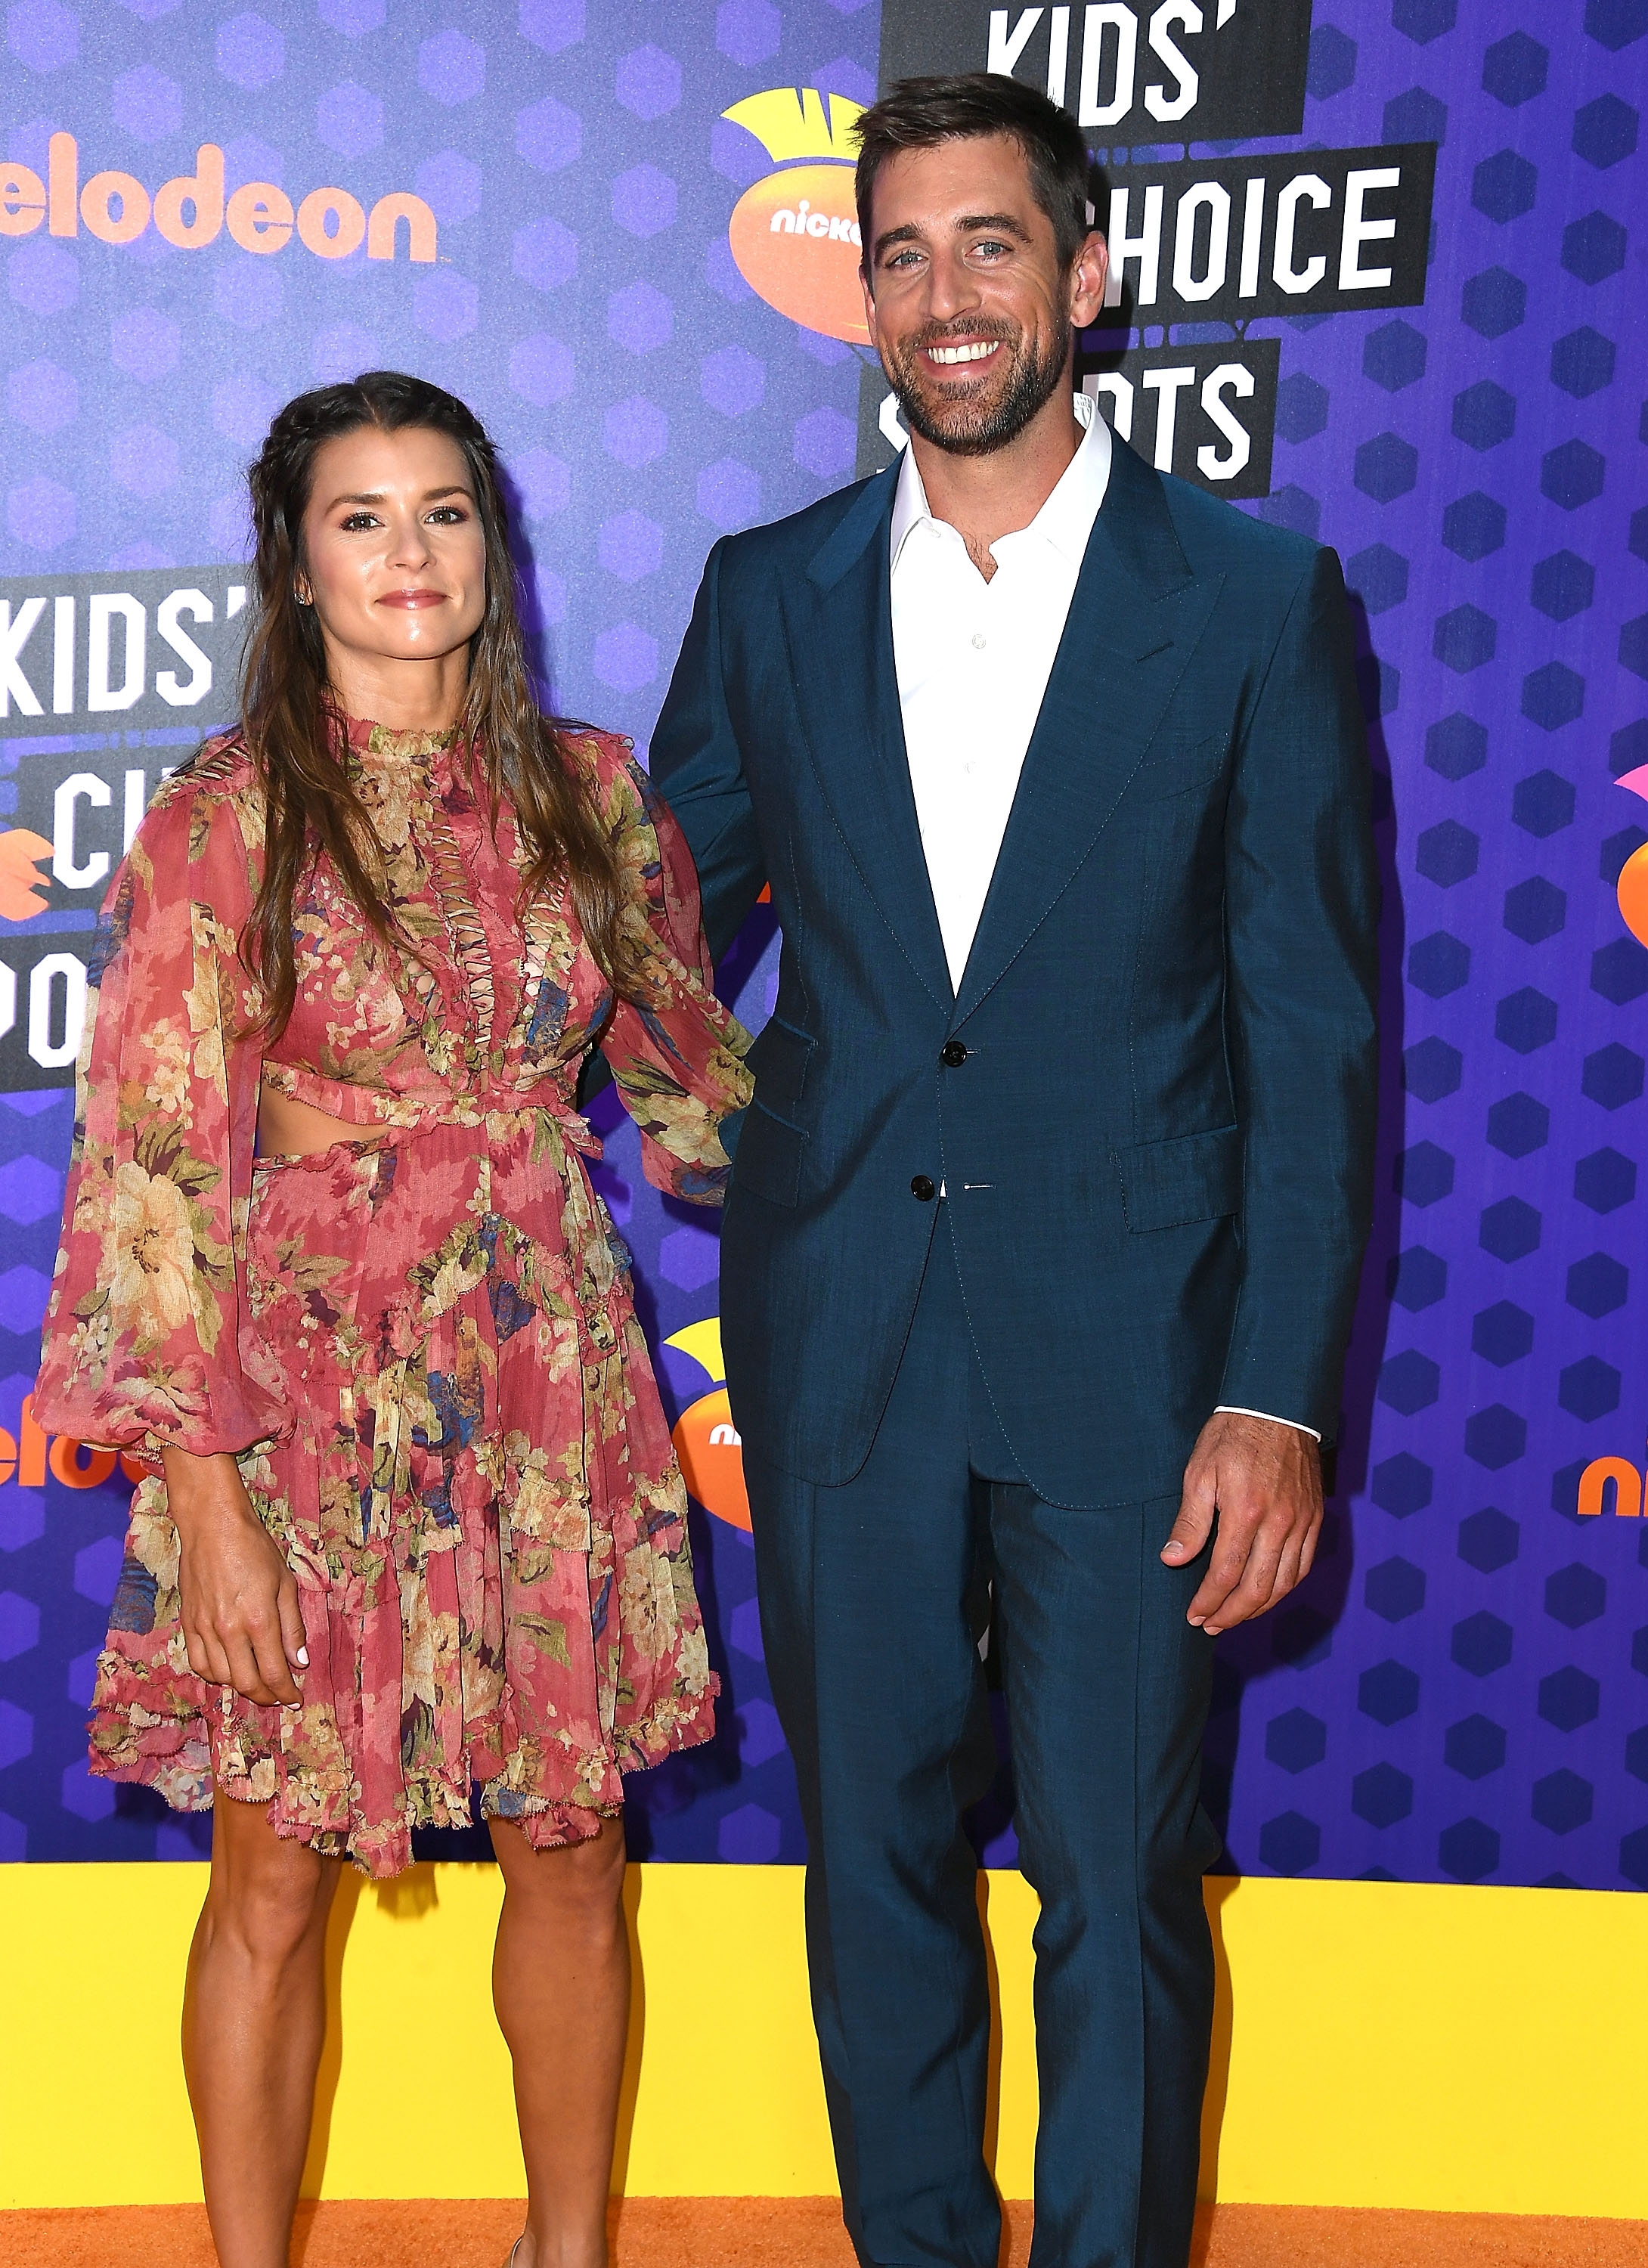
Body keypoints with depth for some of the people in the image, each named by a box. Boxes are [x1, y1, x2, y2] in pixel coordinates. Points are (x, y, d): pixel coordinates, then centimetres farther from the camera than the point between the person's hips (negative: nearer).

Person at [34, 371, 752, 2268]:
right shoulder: (223, 822, -7)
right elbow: (156, 1167, -9)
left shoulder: (588, 794, 4)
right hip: (311, 1384, -3)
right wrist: (205, 1494, -13)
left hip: (548, 1381, 3)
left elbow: (684, 1063, 18)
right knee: (279, 1875, 5)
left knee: (572, 1845, 11)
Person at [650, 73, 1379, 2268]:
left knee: (1117, 1884, 4)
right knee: (874, 1861, 14)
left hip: (1126, 1349, -3)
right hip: (839, 1339, 3)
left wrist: (1282, 1399, -10)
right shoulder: (771, 595, 6)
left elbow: (1317, 1030, -4)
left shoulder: (1256, 595, -3)